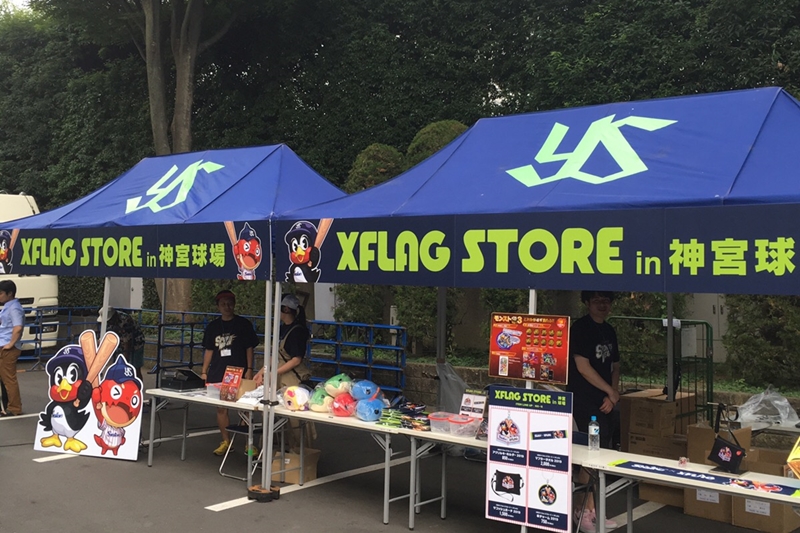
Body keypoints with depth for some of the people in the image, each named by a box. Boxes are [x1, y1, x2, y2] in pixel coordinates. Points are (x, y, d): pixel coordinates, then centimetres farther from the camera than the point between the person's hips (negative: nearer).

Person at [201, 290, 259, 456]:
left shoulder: (243, 324, 2)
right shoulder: (213, 326, 10)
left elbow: (249, 348, 2)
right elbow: (209, 350, 14)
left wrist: (249, 369, -6)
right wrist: (204, 371, 9)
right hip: (217, 373, 3)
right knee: (221, 408, 6)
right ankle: (226, 442, 17)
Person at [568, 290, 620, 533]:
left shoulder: (609, 331, 13)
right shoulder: (579, 328, -11)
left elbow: (615, 367, 17)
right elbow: (582, 367, -17)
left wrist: (612, 396, 1)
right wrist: (611, 391, -10)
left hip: (605, 403, 8)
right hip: (585, 404, -8)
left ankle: (591, 509, 21)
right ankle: (581, 511, 2)